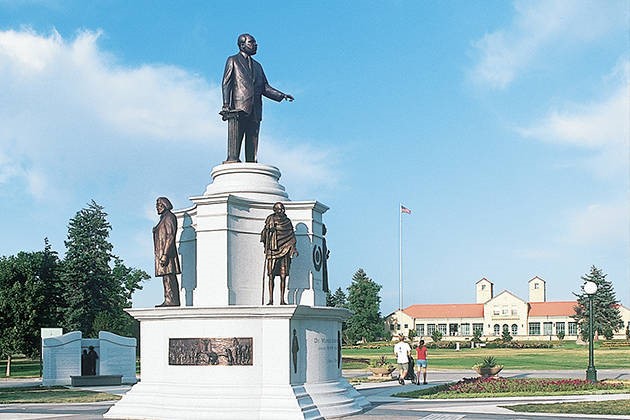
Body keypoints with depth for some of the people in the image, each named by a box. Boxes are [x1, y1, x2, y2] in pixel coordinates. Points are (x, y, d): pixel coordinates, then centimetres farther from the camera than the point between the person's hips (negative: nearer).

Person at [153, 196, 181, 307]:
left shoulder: (169, 217, -7)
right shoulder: (163, 218, 23)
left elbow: (170, 236, -16)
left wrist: (165, 254, -22)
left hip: (166, 251, -10)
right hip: (161, 252, 10)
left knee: (169, 277, -13)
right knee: (166, 278, 6)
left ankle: (172, 301, -16)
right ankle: (169, 301, 5)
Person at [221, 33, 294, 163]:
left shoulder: (257, 66, 28)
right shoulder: (233, 60, 12)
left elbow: (265, 88, 21)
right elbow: (226, 84, 2)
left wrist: (282, 95, 5)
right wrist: (226, 104, -11)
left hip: (255, 110, 5)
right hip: (238, 107, -5)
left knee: (252, 145, -2)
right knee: (234, 141, -14)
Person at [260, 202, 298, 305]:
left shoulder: (287, 221, 14)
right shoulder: (270, 219, 8)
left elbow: (291, 236, 13)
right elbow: (265, 233, 9)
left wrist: (293, 248, 2)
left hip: (284, 250, 2)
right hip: (272, 250, -2)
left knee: (283, 276, -2)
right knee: (271, 275, -5)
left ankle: (282, 300, 1)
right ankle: (271, 299, -3)